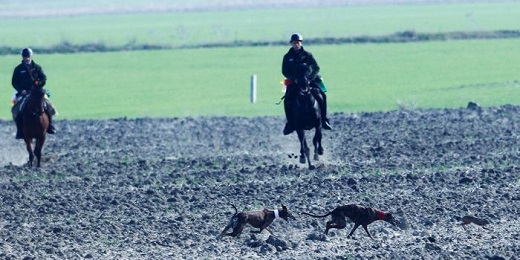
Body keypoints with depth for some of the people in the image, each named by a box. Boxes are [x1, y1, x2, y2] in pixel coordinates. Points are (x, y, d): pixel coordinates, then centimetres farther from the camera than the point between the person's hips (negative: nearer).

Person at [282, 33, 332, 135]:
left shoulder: (307, 55, 0)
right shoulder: (288, 57, 1)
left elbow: (316, 68, -3)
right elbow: (285, 71, -2)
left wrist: (310, 78, -19)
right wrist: (294, 79, -19)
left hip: (309, 80, 0)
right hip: (294, 81, 0)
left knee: (322, 96, -20)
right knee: (287, 100, -23)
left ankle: (324, 120, -9)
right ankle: (290, 122, -7)